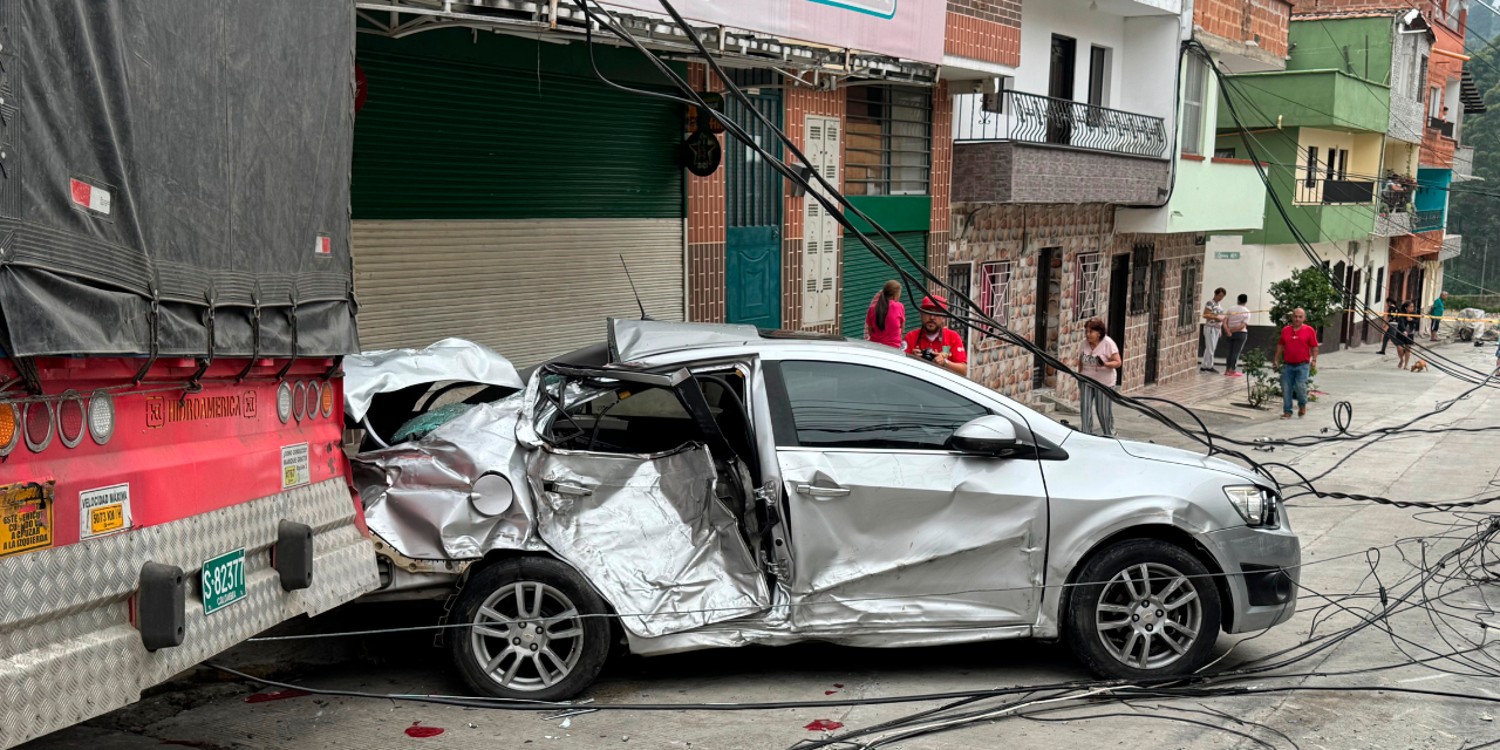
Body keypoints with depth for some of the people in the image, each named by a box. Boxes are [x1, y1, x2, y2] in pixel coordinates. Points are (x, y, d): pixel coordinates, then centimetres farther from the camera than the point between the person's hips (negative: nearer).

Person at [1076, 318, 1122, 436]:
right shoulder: (1084, 343, -1)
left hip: (1104, 382, -3)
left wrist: (1105, 364, -31)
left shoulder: (1108, 343, -13)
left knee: (1103, 411, 4)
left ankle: (1109, 436, 25)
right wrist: (1080, 375, 12)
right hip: (1086, 381, 3)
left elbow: (1117, 363, -13)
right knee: (1085, 409, -2)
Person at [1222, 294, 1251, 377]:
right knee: (1236, 352, -1)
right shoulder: (1247, 311, -2)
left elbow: (1225, 321, -6)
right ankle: (1233, 370, -3)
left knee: (1230, 352, 12)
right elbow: (1243, 325, -13)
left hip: (1230, 334, 3)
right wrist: (1234, 330, -14)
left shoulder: (1231, 308, 4)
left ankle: (1227, 370, 11)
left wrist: (1227, 331, -11)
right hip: (1241, 333, -3)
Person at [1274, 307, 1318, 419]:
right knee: (1286, 389, 1)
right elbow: (1280, 345, 18)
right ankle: (1287, 411, 12)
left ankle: (1302, 405, 15)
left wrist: (1314, 360, -6)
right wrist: (1276, 359, 13)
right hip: (1287, 365, 3)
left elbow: (1314, 347, 3)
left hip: (1303, 365, -3)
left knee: (1300, 386, -13)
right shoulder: (1285, 330, 10)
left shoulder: (1309, 330, 2)